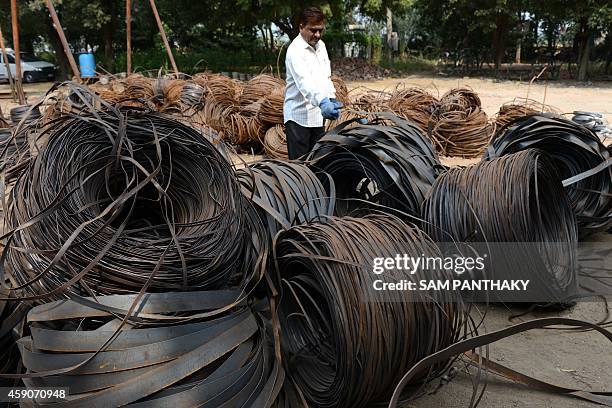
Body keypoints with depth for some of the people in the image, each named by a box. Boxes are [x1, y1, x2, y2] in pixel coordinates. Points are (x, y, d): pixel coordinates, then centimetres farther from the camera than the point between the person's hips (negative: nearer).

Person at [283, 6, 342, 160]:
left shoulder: (321, 45, 9)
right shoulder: (295, 50, -17)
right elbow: (304, 81, -34)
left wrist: (331, 98, 9)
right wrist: (322, 102, -50)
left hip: (318, 115, 8)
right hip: (299, 116, -7)